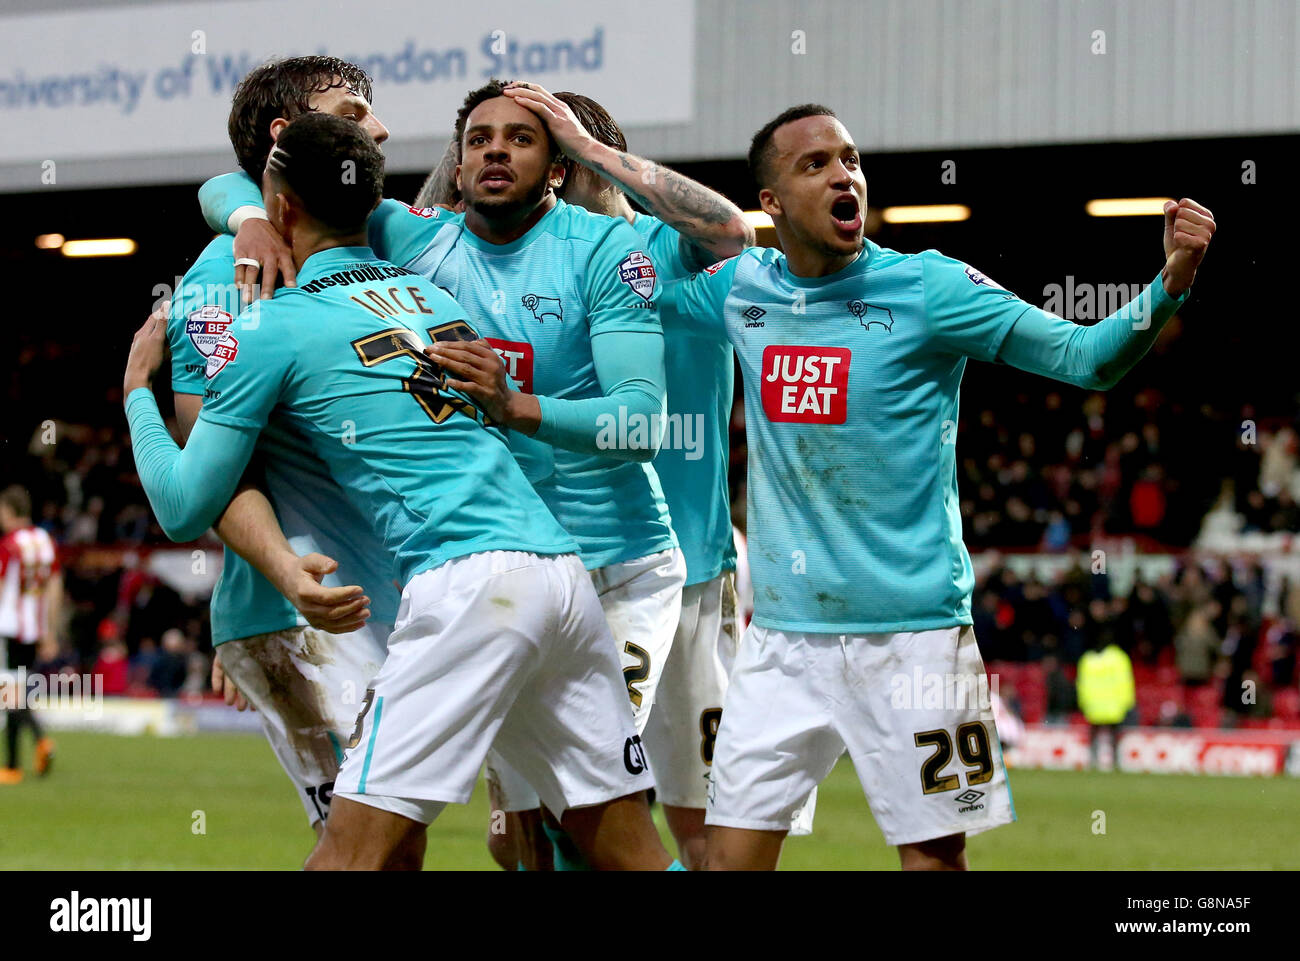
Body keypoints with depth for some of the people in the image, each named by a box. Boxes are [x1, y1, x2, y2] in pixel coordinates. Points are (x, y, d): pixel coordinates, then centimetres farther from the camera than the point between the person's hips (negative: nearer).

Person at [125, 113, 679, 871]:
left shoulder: (275, 329, 5)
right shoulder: (432, 291, 23)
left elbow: (185, 509, 10)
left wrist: (138, 389, 24)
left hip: (469, 582, -7)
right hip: (565, 565, 7)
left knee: (355, 847, -9)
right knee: (628, 849, 9)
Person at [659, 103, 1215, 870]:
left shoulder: (926, 287, -6)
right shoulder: (740, 290, 6)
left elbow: (1086, 357, -7)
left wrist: (1171, 283, -24)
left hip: (911, 631, -3)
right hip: (783, 634, 4)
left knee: (936, 855, 0)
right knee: (732, 856, 2)